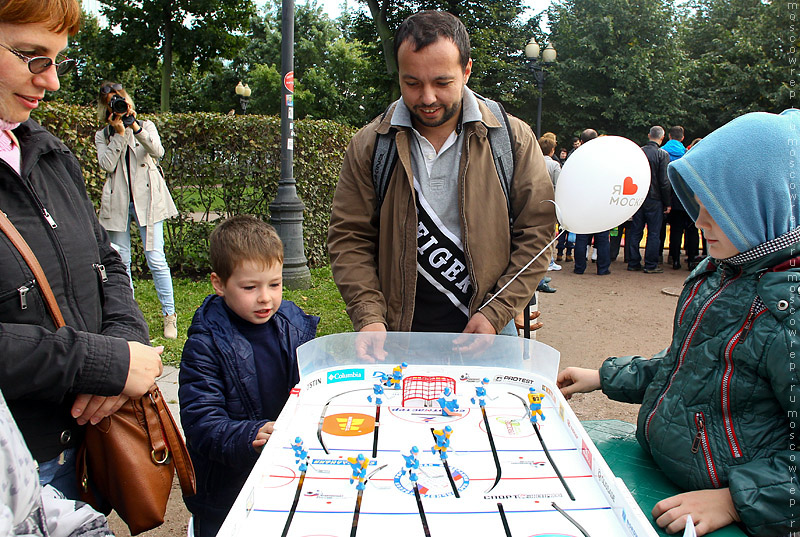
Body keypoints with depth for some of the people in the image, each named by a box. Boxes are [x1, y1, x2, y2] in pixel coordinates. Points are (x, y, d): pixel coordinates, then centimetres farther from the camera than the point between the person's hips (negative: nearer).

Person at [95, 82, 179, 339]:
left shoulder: (146, 126, 12)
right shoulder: (102, 135, 13)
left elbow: (158, 151, -8)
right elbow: (107, 164, -5)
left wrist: (135, 127, -16)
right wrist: (120, 133, -7)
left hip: (147, 198, -2)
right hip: (118, 201, 2)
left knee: (155, 258, -8)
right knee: (120, 261, 4)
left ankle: (169, 315, 0)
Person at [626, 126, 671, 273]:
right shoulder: (663, 154, -11)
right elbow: (664, 182, -12)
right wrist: (668, 203, -4)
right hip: (654, 200, -4)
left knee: (635, 232, 11)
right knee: (654, 233, 3)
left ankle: (633, 263, 16)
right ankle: (651, 265, 6)